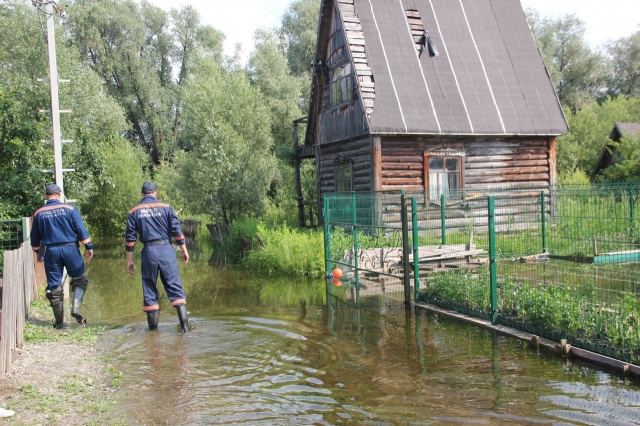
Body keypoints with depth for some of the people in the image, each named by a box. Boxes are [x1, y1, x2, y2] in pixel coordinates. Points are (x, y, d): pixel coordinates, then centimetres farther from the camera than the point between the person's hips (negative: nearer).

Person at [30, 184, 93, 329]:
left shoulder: (38, 213, 6)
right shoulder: (69, 208, -3)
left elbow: (35, 238, 14)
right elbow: (81, 230, -5)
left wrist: (37, 251, 29)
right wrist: (89, 246, 1)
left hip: (51, 251, 2)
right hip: (70, 249, -2)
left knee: (54, 286, 8)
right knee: (80, 279, 11)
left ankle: (59, 321, 13)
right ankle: (76, 308, -10)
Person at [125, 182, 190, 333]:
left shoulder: (134, 211, 8)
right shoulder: (165, 207, 4)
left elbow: (130, 237, 6)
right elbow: (177, 231, 0)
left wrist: (129, 259, 11)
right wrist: (184, 250, 8)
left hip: (148, 252, 1)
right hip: (166, 249, -1)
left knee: (149, 289, 10)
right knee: (175, 287, -1)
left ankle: (153, 327, 14)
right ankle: (185, 325, -8)